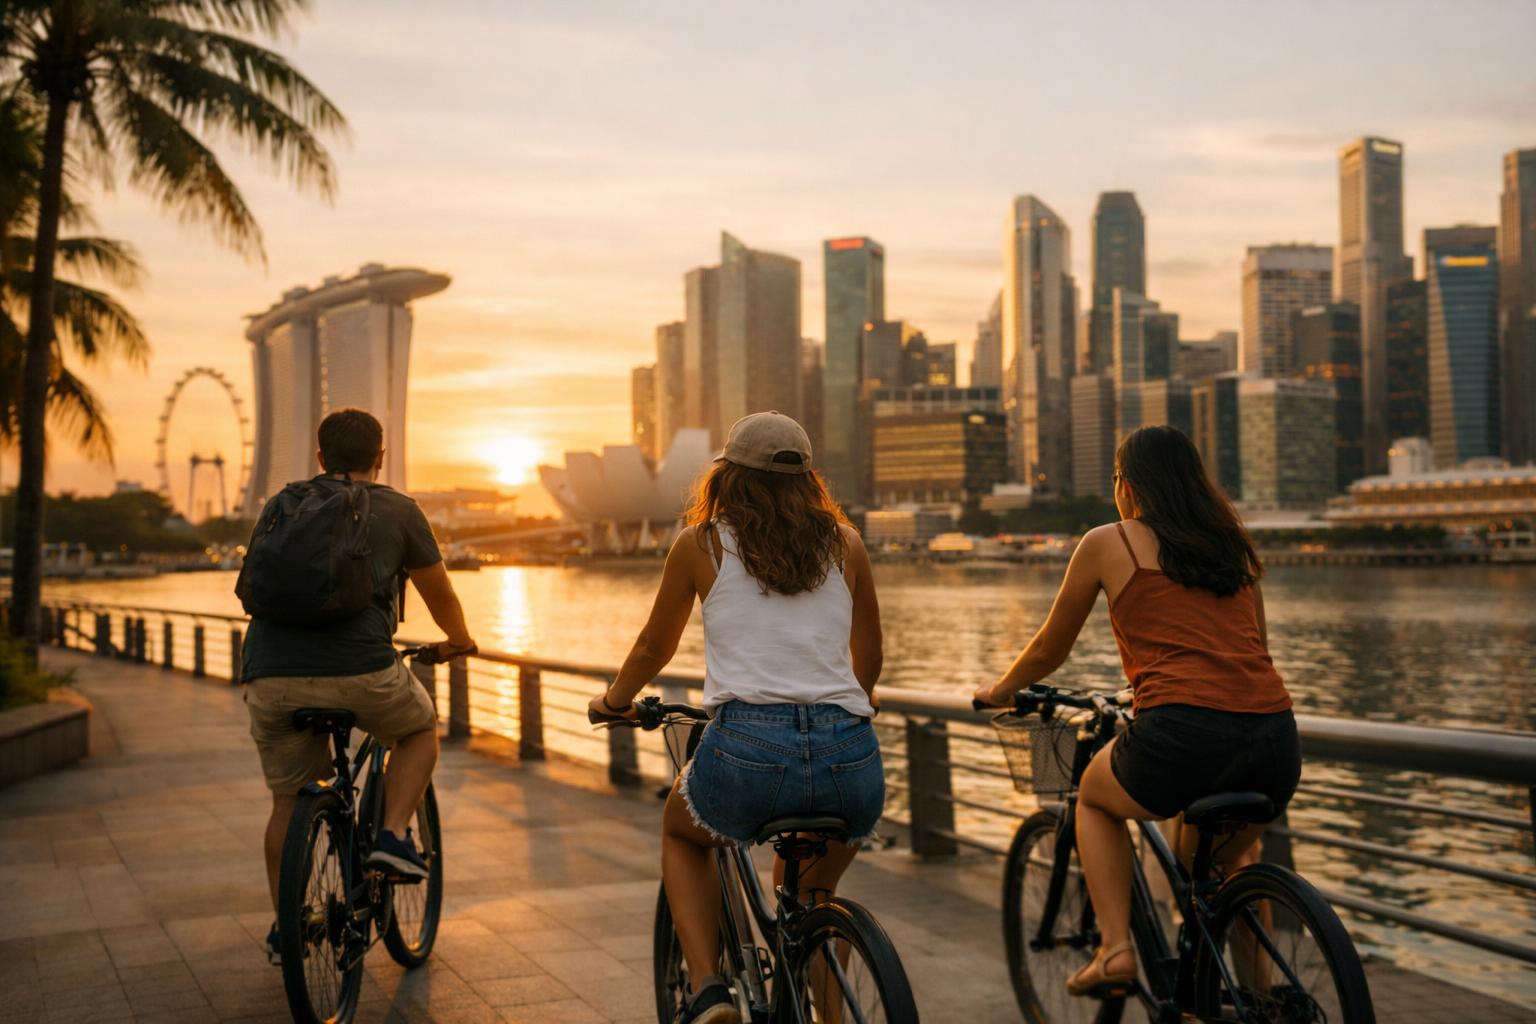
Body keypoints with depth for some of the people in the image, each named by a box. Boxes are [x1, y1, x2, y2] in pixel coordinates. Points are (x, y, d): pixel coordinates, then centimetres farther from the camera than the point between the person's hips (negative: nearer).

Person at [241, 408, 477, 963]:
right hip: (358, 672, -3)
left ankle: (284, 925, 26)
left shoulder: (280, 507, 22)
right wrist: (459, 641, 46)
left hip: (270, 678, 3)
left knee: (288, 801, 21)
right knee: (421, 727, 27)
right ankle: (392, 835, 11)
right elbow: (439, 593, 25)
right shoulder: (396, 510, 13)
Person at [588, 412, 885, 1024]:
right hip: (853, 763, 3)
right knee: (815, 888, 34)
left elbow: (654, 646, 26)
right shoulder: (844, 543, 16)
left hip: (749, 750, -2)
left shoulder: (700, 545, 11)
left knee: (681, 832, 32)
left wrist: (614, 699, 46)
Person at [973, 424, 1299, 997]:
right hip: (1276, 738, 5)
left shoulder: (1108, 543, 11)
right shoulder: (1234, 544, 22)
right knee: (1228, 854, 36)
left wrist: (999, 690, 41)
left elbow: (1049, 650, 21)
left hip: (1182, 734, -5)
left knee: (1094, 798, 29)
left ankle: (1115, 949, 16)